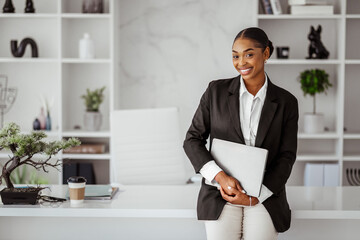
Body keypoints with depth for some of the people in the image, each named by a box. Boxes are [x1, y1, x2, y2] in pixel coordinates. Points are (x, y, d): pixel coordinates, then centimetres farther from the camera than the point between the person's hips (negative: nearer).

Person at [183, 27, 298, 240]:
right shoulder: (216, 91, 5)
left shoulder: (286, 102, 5)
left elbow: (287, 156, 4)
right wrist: (220, 176, -10)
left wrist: (255, 197, -7)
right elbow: (192, 139, 5)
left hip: (265, 195, 0)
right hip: (220, 192, 0)